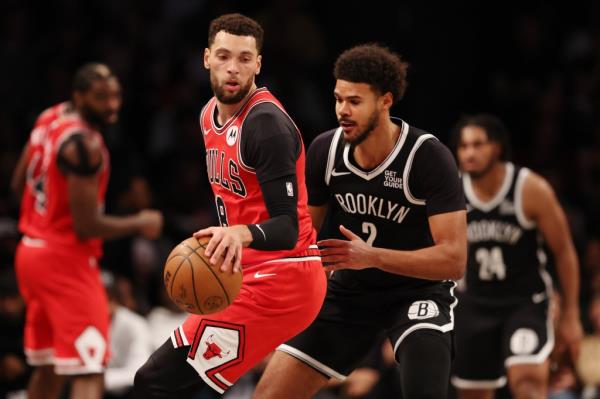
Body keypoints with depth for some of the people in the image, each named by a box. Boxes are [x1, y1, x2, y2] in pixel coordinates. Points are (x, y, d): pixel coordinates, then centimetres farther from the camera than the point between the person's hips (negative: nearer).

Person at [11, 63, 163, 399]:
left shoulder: (49, 119, 6)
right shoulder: (85, 145, -21)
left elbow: (19, 183, 18)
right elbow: (86, 226, -22)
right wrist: (140, 224, -8)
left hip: (31, 249, 10)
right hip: (66, 259, -10)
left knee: (48, 368, 21)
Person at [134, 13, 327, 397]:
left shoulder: (267, 124, -17)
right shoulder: (210, 114, 11)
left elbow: (287, 227, -23)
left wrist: (243, 234, -41)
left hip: (277, 279, -10)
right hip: (250, 273, 10)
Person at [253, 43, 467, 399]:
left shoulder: (429, 157, -25)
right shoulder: (325, 150, -11)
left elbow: (454, 259, -29)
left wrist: (372, 256, -37)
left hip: (419, 290, -5)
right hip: (351, 290, 5)